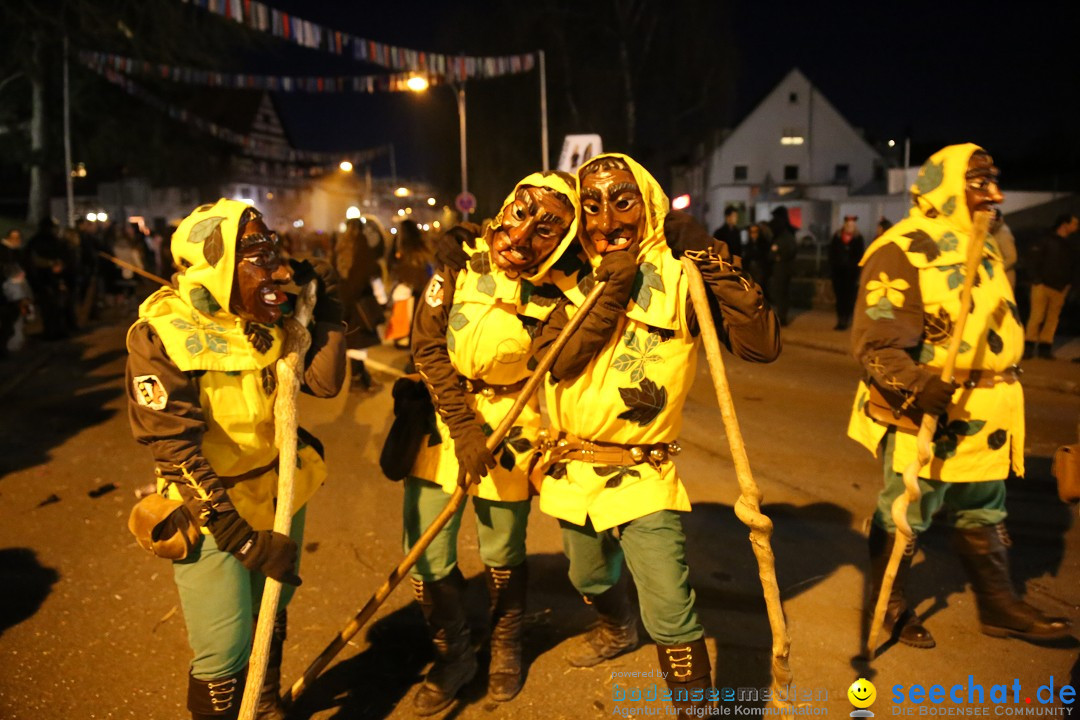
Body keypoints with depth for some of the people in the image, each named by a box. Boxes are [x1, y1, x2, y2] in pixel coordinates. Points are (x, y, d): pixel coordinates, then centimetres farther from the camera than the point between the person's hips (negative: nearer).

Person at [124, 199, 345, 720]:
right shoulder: (161, 334, -20)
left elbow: (324, 381, -7)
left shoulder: (271, 320, -2)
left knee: (272, 618, 23)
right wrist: (242, 538, -25)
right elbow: (175, 449, -22)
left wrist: (326, 308, -13)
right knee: (225, 655, 0)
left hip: (280, 494, 6)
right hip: (214, 510, -6)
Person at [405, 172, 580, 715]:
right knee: (427, 558, 5)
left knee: (502, 554, 13)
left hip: (510, 425, -1)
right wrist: (464, 427, -15)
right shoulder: (462, 264, -9)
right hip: (442, 418, 1)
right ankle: (453, 656, 32)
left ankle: (506, 646, 43)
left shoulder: (555, 294, -8)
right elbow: (428, 346, -10)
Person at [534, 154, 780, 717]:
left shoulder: (680, 275, -12)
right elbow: (555, 360, -17)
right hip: (572, 472, 5)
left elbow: (762, 344, -22)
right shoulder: (571, 278, -1)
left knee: (670, 617, -12)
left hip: (644, 478, -5)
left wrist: (713, 261, -26)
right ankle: (617, 630, 60)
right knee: (589, 579, 28)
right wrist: (613, 287, -22)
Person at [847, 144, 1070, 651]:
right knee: (903, 520, 7)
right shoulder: (900, 253, -18)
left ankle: (998, 606, 39)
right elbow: (877, 347, -25)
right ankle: (890, 607, 28)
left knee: (984, 518, 22)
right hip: (924, 421, -9)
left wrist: (1004, 398, 24)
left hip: (983, 421, 9)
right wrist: (919, 388, -39)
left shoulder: (985, 248, 12)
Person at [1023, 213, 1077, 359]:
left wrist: (1069, 283, 7)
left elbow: (1072, 265, 18)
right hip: (1043, 285, -5)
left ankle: (1045, 347, 7)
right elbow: (1033, 259, -5)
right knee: (1037, 316, -7)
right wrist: (1036, 280, -10)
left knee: (1053, 318, 2)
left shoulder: (1071, 244, 12)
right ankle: (1029, 346, 0)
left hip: (1060, 288, 5)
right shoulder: (1047, 240, -3)